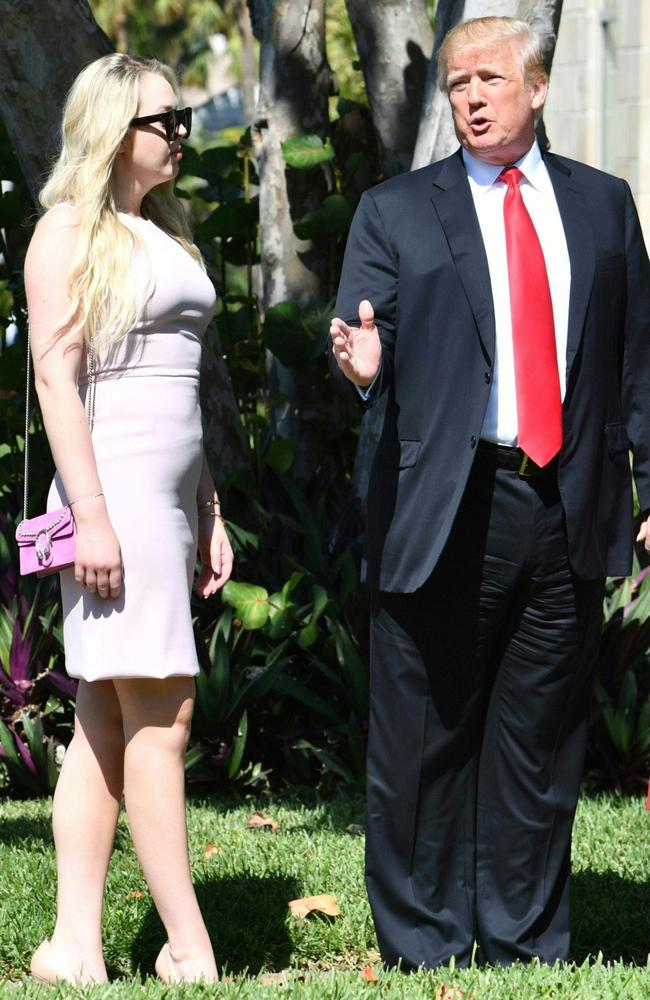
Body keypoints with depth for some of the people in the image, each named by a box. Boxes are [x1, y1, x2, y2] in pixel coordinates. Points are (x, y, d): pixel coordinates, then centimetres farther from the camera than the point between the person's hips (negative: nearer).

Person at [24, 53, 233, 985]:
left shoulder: (163, 233, 19)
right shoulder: (70, 233, -6)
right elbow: (56, 377, -13)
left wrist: (209, 514, 19)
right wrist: (91, 516, -20)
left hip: (169, 491, 8)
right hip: (113, 488, -8)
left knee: (106, 725, 5)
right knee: (161, 720, -10)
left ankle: (75, 944, 5)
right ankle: (191, 950, -7)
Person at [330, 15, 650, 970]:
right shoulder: (395, 211, 7)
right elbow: (366, 345, 0)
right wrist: (364, 364, -24)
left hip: (568, 512, 2)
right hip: (446, 514, -2)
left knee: (541, 741, 7)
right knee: (426, 743, 1)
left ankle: (525, 949, 16)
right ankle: (424, 952, 11)